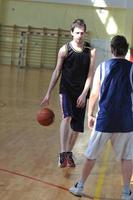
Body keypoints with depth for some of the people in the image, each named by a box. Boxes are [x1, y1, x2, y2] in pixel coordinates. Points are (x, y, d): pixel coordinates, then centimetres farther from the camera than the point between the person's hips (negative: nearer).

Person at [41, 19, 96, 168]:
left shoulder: (91, 51, -3)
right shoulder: (65, 50, -5)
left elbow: (90, 75, -5)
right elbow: (57, 72, 1)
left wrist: (84, 94, -16)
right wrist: (48, 94, 0)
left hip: (81, 93, 2)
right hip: (66, 90, -2)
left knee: (77, 126, 8)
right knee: (67, 117, -26)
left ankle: (69, 153, 28)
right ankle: (63, 154, -28)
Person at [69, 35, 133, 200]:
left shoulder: (102, 67, 0)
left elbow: (94, 95, 0)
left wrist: (90, 114, 11)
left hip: (104, 120, 1)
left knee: (91, 155, 13)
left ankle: (79, 187, 22)